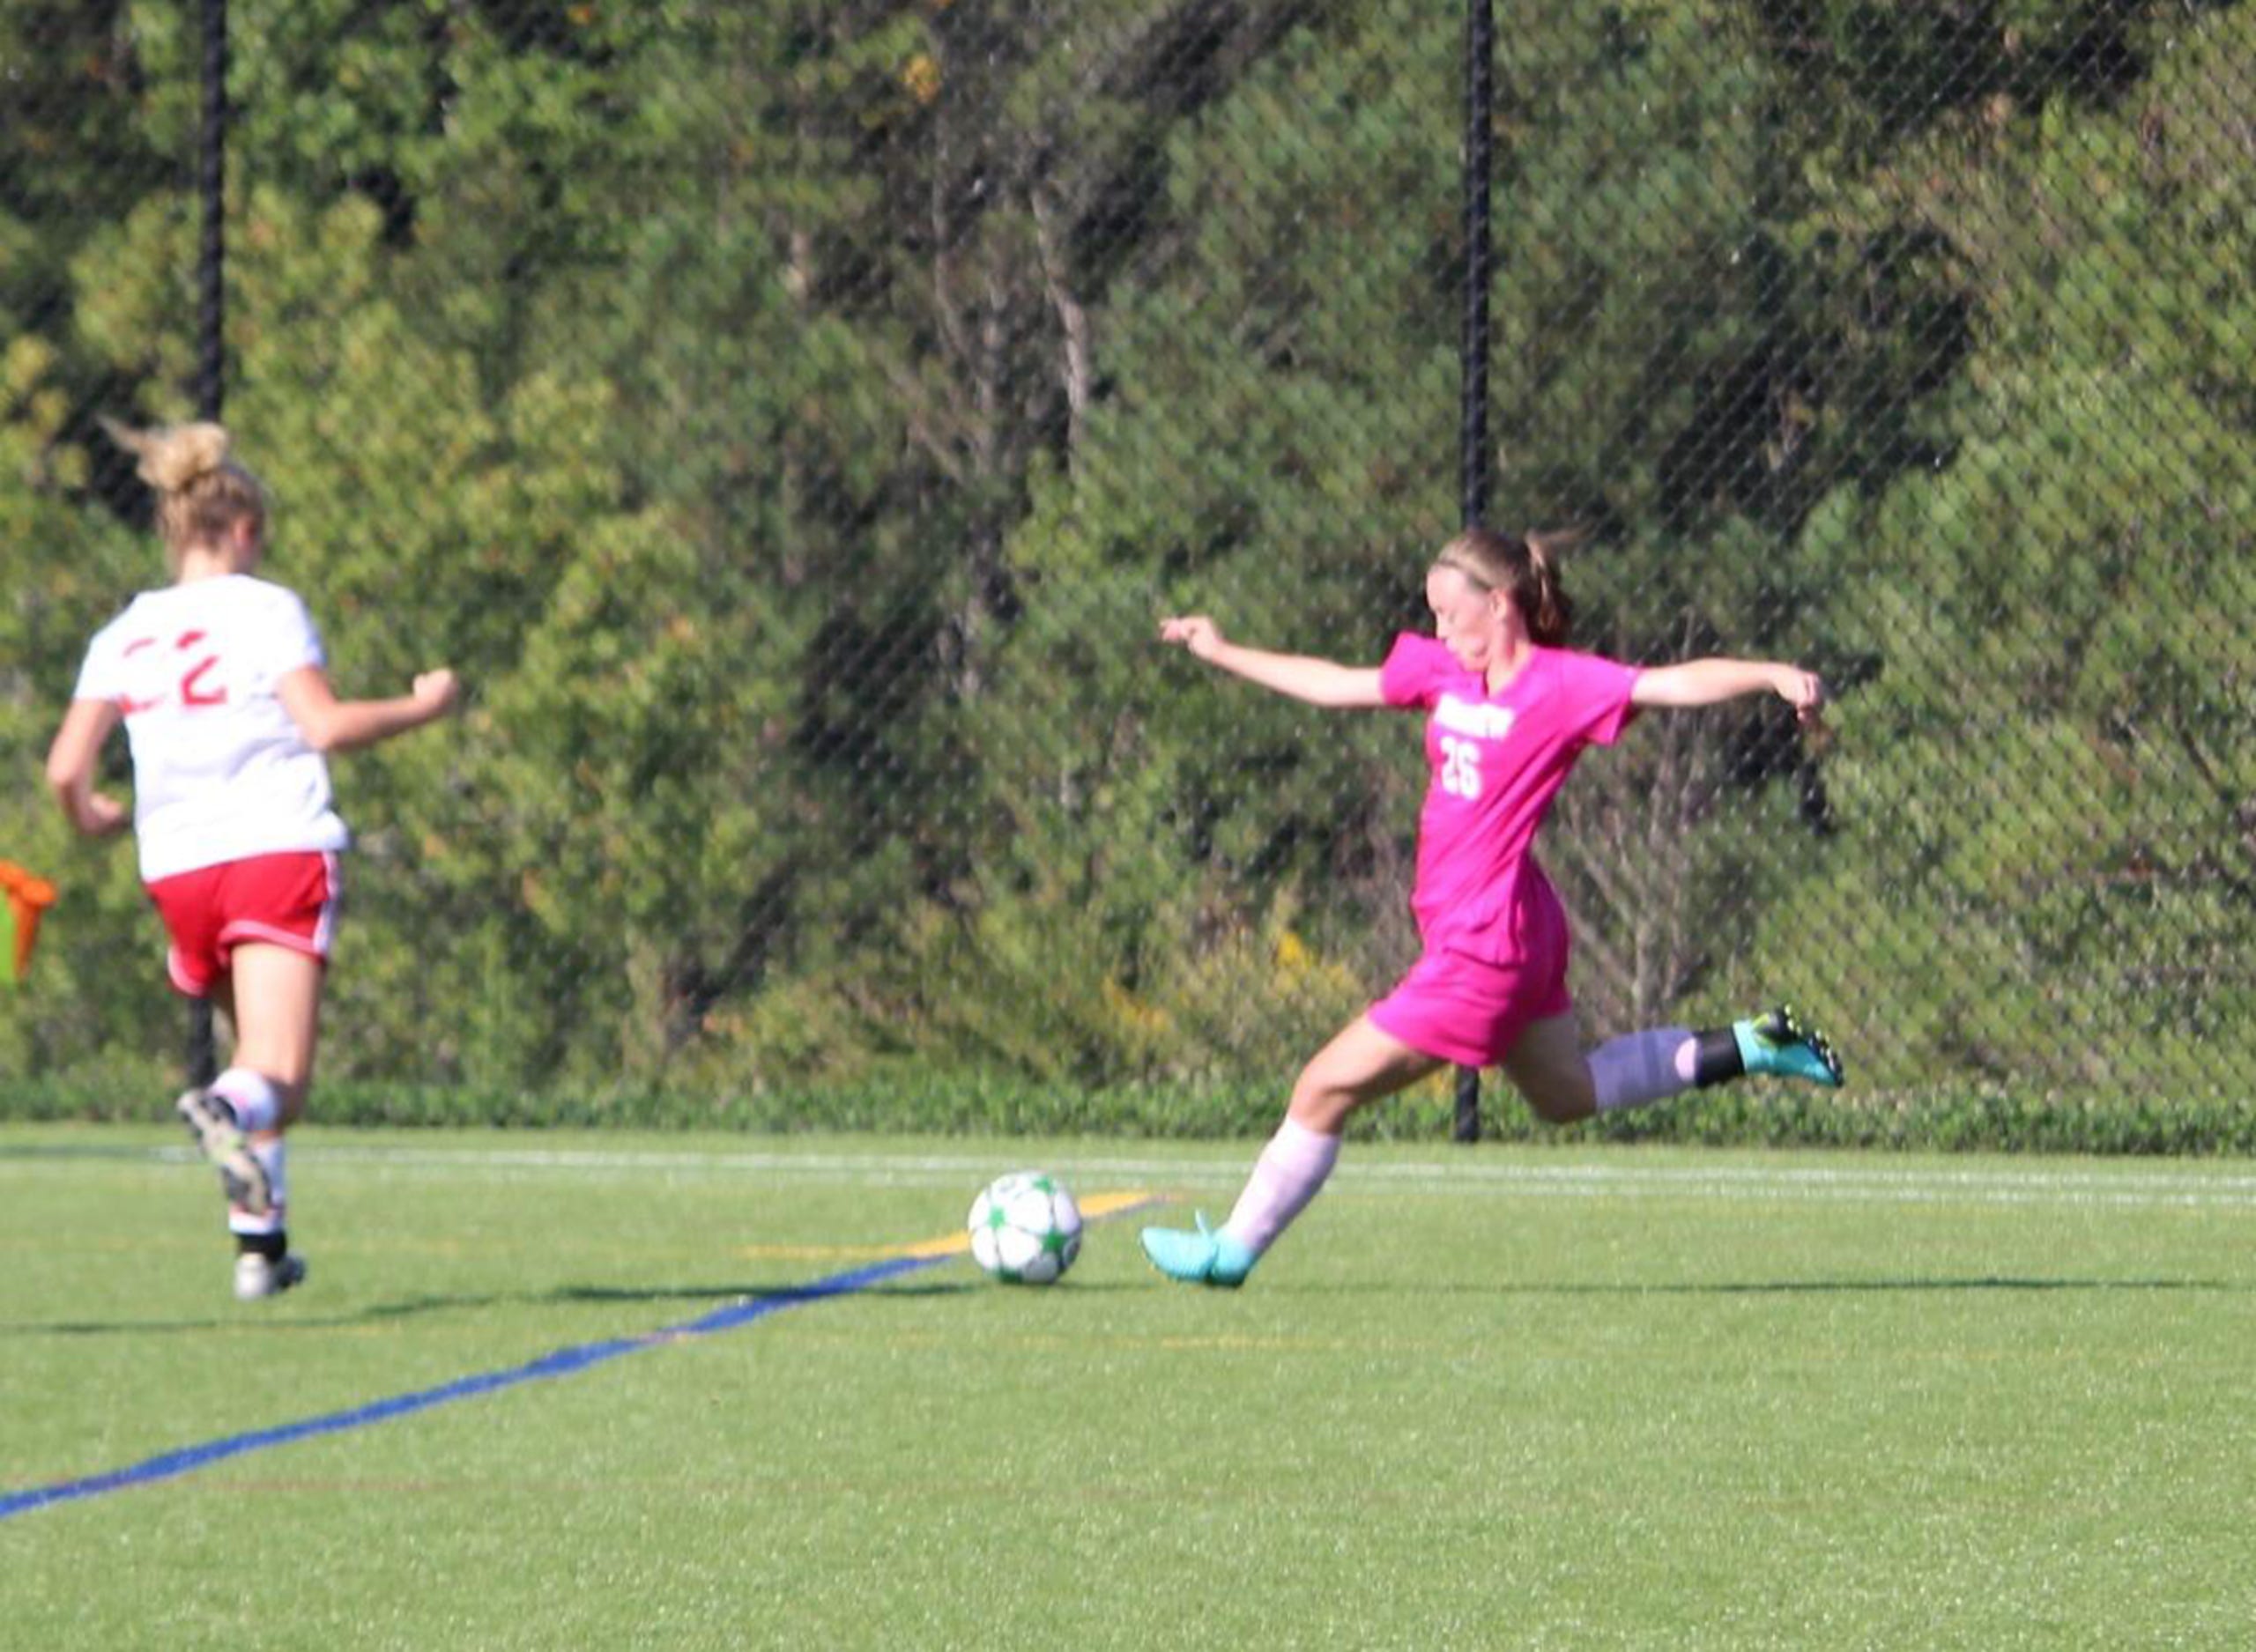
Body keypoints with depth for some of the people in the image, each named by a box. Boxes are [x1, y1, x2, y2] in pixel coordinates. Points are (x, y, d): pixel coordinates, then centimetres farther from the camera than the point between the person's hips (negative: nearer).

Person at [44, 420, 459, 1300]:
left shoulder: (124, 634, 12)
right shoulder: (265, 608, 0)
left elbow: (66, 766, 5)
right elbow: (324, 725, -9)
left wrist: (87, 814, 26)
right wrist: (421, 707, 6)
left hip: (176, 866, 5)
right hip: (279, 849, -5)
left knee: (259, 1057, 22)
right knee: (279, 1079, -13)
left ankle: (260, 1239, 17)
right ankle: (231, 1108, -46)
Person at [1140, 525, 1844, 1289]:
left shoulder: (1560, 685, -16)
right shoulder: (1442, 669, 7)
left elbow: (1678, 683, -23)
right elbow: (1340, 685, 21)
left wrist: (1774, 675, -40)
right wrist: (1223, 653, 28)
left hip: (1484, 946, -9)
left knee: (1327, 1087, -2)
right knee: (1567, 1092, 27)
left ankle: (1233, 1249, 13)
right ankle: (1748, 1047, 29)